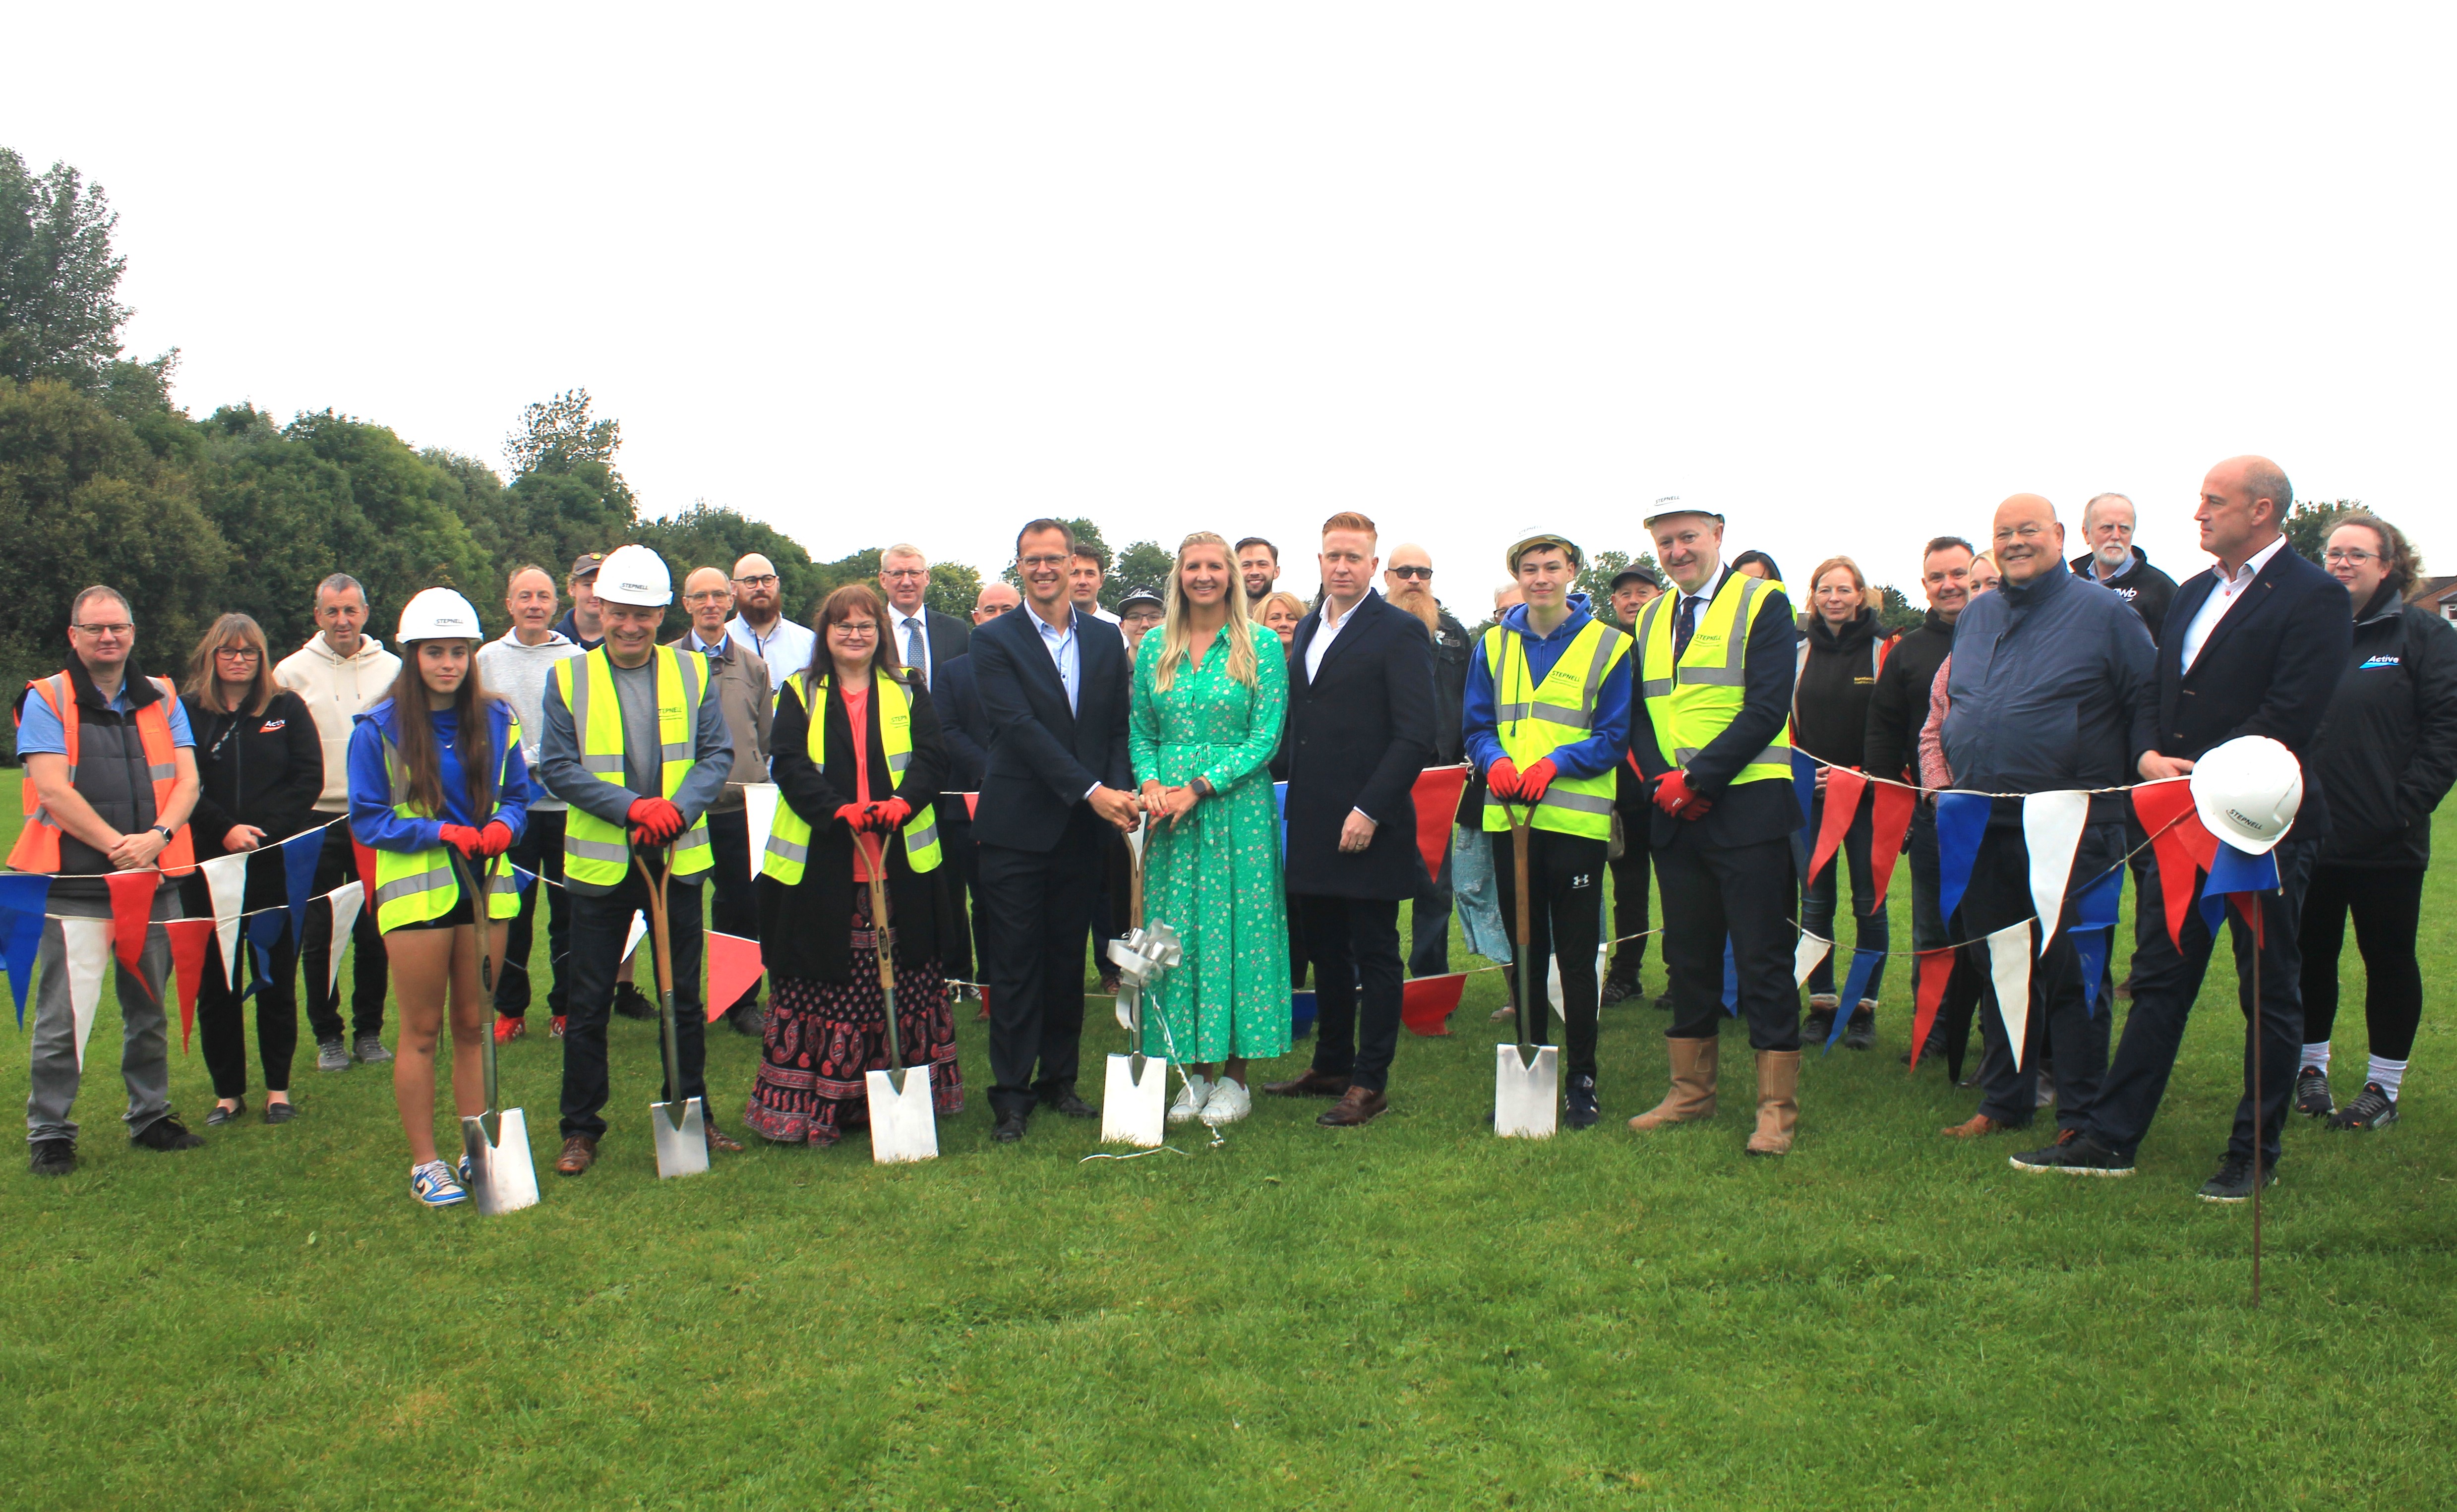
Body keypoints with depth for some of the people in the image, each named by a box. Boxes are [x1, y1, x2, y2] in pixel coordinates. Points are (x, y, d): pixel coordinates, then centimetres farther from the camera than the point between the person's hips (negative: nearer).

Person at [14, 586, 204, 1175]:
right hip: (72, 885, -3)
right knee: (61, 1017, 0)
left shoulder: (161, 700, 12)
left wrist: (157, 836, -14)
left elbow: (187, 780, 3)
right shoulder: (46, 700, 1)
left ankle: (151, 1116, 23)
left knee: (149, 1010, 12)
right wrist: (116, 845, -16)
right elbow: (52, 791, -9)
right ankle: (49, 1132, 11)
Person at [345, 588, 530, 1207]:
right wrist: (441, 833, -16)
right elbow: (368, 819, -5)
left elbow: (516, 796, 11)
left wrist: (502, 826, -11)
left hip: (483, 885, 3)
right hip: (416, 890, -3)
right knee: (422, 1031, 4)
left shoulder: (497, 720, 4)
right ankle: (425, 1162, 14)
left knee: (474, 1025, 11)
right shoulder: (380, 728, -5)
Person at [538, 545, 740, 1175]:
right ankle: (581, 1128, 16)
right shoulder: (568, 678, -1)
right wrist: (632, 807, -18)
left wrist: (678, 808, -17)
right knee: (589, 1001, 5)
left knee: (684, 996, 11)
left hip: (680, 857, 2)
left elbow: (718, 755, 1)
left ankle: (691, 1114, 25)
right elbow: (558, 766, -6)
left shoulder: (693, 673, 4)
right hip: (600, 862, -1)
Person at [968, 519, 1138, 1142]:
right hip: (1017, 827, -4)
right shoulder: (994, 641, -3)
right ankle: (1011, 1095, 11)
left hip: (1082, 829, 4)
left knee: (1068, 960, 12)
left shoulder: (1106, 639, 10)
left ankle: (1059, 1079, 24)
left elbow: (1120, 727, 9)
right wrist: (1091, 790, -21)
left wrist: (1121, 789, -11)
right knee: (1014, 967, 1)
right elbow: (1020, 727, -14)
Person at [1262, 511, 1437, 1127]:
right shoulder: (1308, 629, 15)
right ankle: (1331, 1065, 29)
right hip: (1313, 824, 7)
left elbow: (1415, 736, -13)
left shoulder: (1399, 633, -7)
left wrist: (1370, 811, -19)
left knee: (1375, 954, 3)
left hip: (1369, 827, -7)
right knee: (1325, 950, 16)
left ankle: (1370, 1082, 12)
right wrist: (1294, 793, 8)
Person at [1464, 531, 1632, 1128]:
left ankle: (1582, 1079, 13)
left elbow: (1613, 737, -3)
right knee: (1524, 953, 11)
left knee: (1576, 957, 3)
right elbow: (1478, 725, 11)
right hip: (1509, 818, 3)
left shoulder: (1607, 646, 0)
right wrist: (1496, 761, -11)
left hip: (1577, 820, -3)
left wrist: (1555, 763, -18)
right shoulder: (1494, 646, 10)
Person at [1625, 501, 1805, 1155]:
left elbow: (1767, 708, -12)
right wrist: (1664, 780, -6)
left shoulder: (1763, 603, -2)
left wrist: (1697, 778, -16)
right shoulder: (1652, 619, 16)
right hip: (1674, 814, 6)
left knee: (1763, 960, -1)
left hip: (1746, 807, -5)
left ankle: (1777, 1106, 7)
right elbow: (1640, 713, 12)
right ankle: (1691, 1090, 24)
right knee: (1688, 956, 13)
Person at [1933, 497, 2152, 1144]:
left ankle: (2081, 1115, 11)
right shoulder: (1975, 617, 15)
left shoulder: (2104, 613, -3)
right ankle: (2003, 1101, 25)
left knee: (2071, 973, 0)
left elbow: (2151, 705, -3)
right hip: (1981, 826, 6)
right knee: (1995, 969, 13)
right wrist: (1949, 773, 16)